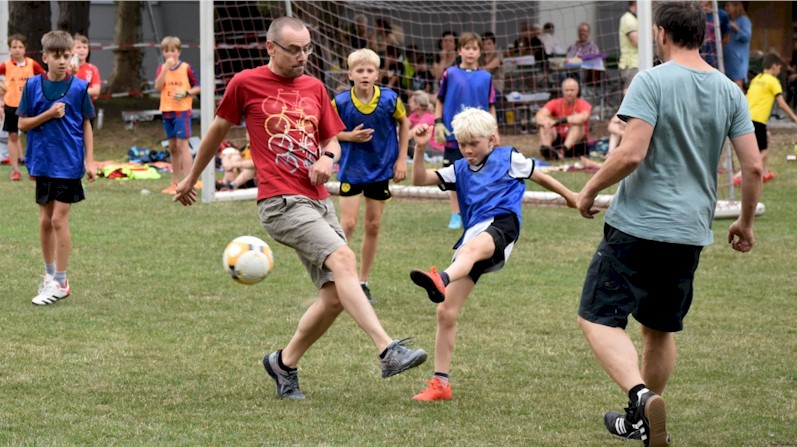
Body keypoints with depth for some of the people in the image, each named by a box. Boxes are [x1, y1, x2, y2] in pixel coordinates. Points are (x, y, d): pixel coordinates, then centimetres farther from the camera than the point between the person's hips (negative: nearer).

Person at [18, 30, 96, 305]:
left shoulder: (79, 87, -4)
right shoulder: (33, 85, -1)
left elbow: (86, 126, 3)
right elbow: (22, 124, 0)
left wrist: (90, 161, -1)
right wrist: (49, 114, -15)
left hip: (69, 162, -3)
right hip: (43, 161, 3)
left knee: (59, 219, -6)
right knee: (45, 220, 11)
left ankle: (61, 282, 0)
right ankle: (50, 274, 27)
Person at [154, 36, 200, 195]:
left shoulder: (186, 68, -4)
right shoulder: (161, 68, 6)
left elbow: (197, 87, 1)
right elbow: (158, 87, -9)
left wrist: (186, 93, -17)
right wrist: (166, 68, -17)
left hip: (182, 110, -5)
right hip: (167, 111, 5)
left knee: (182, 144, -12)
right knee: (172, 147, 11)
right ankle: (175, 183, 18)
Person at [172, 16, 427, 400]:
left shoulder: (314, 88, 16)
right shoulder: (246, 83, 1)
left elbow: (332, 140, 24)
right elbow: (218, 129, 14)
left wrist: (327, 158, -1)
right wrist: (190, 179, 25)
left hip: (319, 201, 7)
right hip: (280, 202, -7)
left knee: (335, 295, -1)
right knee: (343, 259, -26)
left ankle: (285, 364, 20)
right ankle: (388, 351, -36)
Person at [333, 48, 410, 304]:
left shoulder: (389, 99, -12)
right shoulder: (341, 102, -14)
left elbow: (404, 122, 6)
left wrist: (401, 159, 3)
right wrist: (350, 136, -21)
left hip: (382, 168, 2)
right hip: (351, 169, -2)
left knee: (373, 226, 8)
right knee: (348, 225, -9)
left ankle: (363, 282, 19)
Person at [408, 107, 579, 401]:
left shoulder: (509, 158, 13)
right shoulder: (460, 170, 23)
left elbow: (540, 177, 27)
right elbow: (420, 180, 14)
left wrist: (571, 197, 36)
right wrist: (420, 149, -3)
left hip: (501, 227, -6)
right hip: (473, 236, 6)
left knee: (471, 248, -44)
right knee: (446, 313, -3)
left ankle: (440, 281, -77)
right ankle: (441, 383, 3)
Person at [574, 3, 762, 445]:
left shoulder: (652, 81, -11)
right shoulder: (729, 92, 6)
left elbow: (631, 153, -20)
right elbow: (753, 166, 5)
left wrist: (589, 190, -4)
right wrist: (745, 222, 19)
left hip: (638, 225, -6)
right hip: (691, 232, 6)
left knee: (598, 318, -2)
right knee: (661, 329, 19)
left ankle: (641, 395, -24)